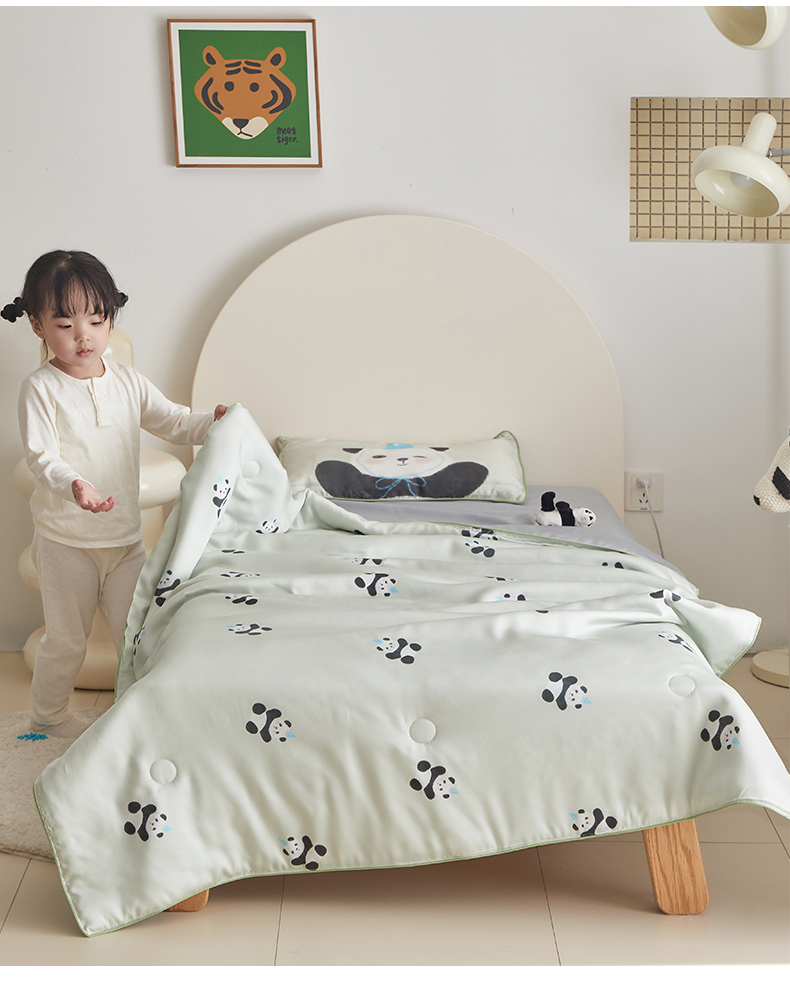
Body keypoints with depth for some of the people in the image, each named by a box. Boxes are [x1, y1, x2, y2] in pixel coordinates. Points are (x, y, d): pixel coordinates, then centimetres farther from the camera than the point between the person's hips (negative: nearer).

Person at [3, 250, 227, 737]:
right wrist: (73, 484, -38)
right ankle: (49, 714, 32)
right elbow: (42, 456, -18)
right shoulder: (40, 388, -10)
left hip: (126, 536, 4)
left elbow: (174, 422, 7)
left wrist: (215, 421, -14)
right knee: (67, 640, 9)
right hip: (66, 539, -4)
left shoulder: (128, 382, 4)